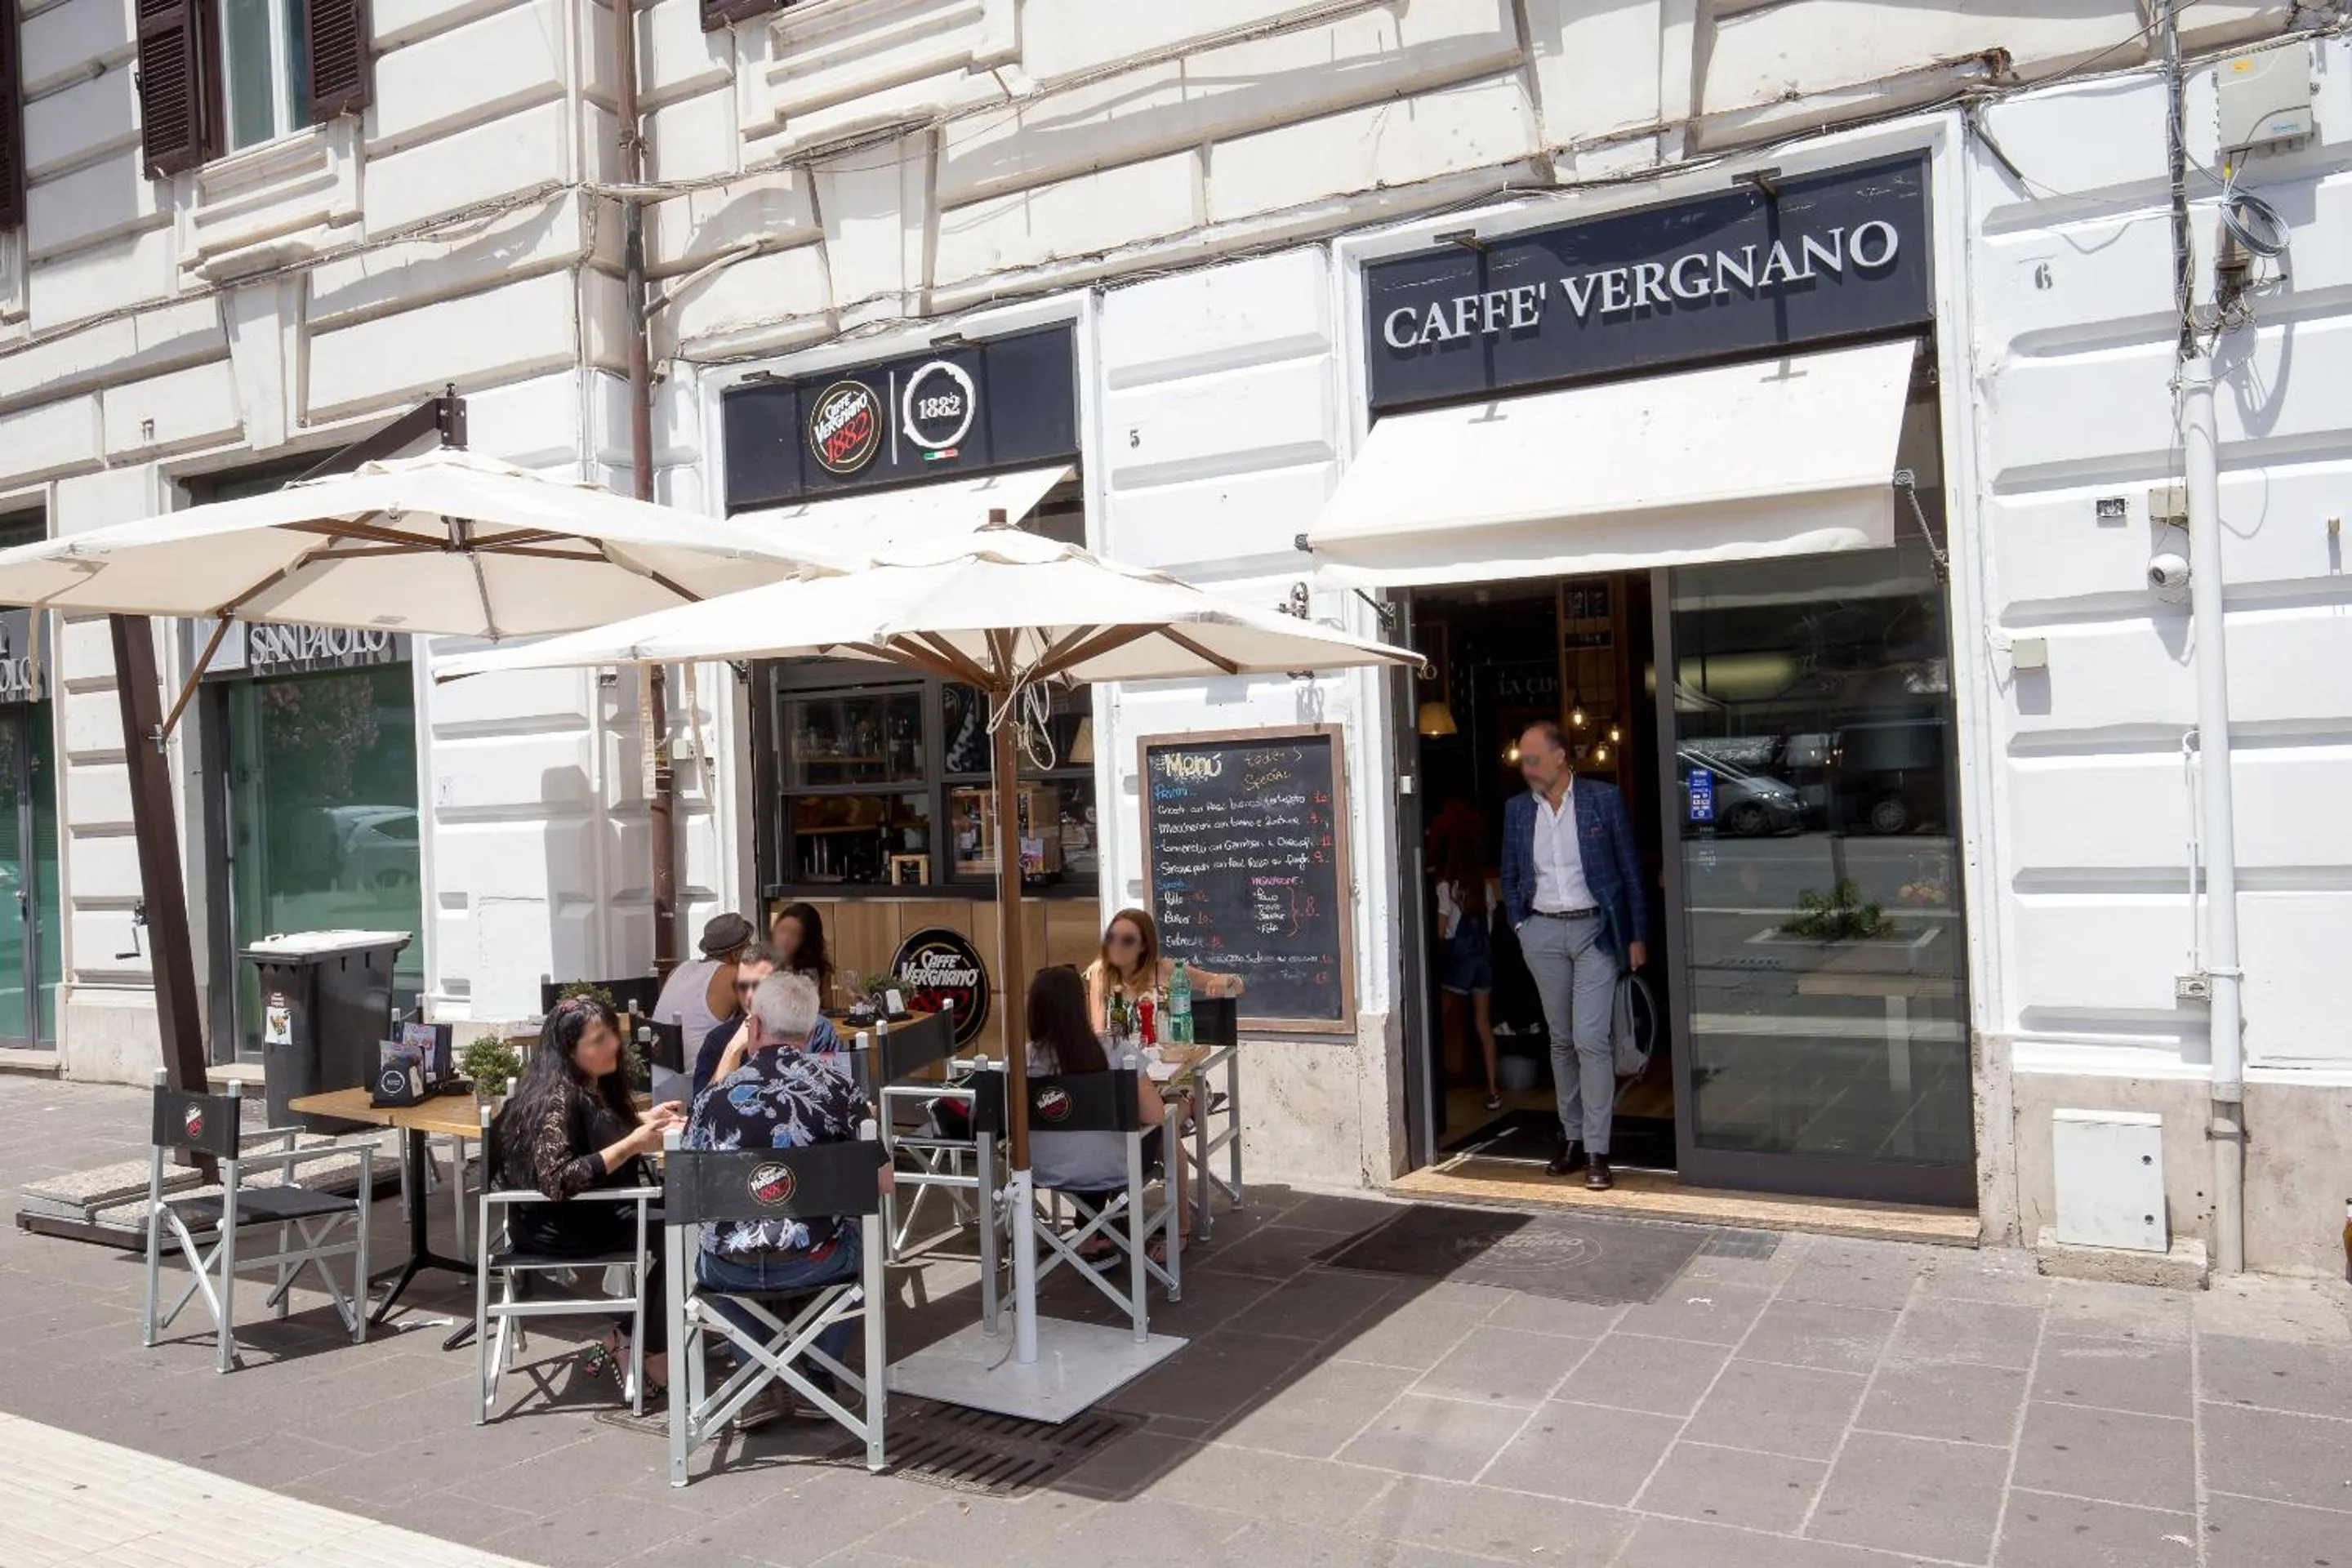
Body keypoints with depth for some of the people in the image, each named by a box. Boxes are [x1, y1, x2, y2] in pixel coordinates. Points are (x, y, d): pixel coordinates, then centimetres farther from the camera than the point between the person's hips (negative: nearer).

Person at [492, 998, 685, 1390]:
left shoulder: (595, 1087, 6)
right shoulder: (557, 1098, -22)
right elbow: (557, 1182, -31)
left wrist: (644, 1121, 9)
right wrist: (632, 1145, -29)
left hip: (592, 1210, 9)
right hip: (557, 1227, -9)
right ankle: (653, 1356, -1)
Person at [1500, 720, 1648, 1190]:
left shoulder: (1603, 799, -4)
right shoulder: (1517, 809, 6)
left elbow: (1630, 869, 0)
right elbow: (1510, 876, 16)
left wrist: (1637, 936, -1)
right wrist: (1519, 925, 5)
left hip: (1594, 929, -4)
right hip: (1542, 933, 4)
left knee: (1591, 1039, -10)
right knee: (1562, 1039, 11)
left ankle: (1596, 1151, -4)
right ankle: (1571, 1137, 22)